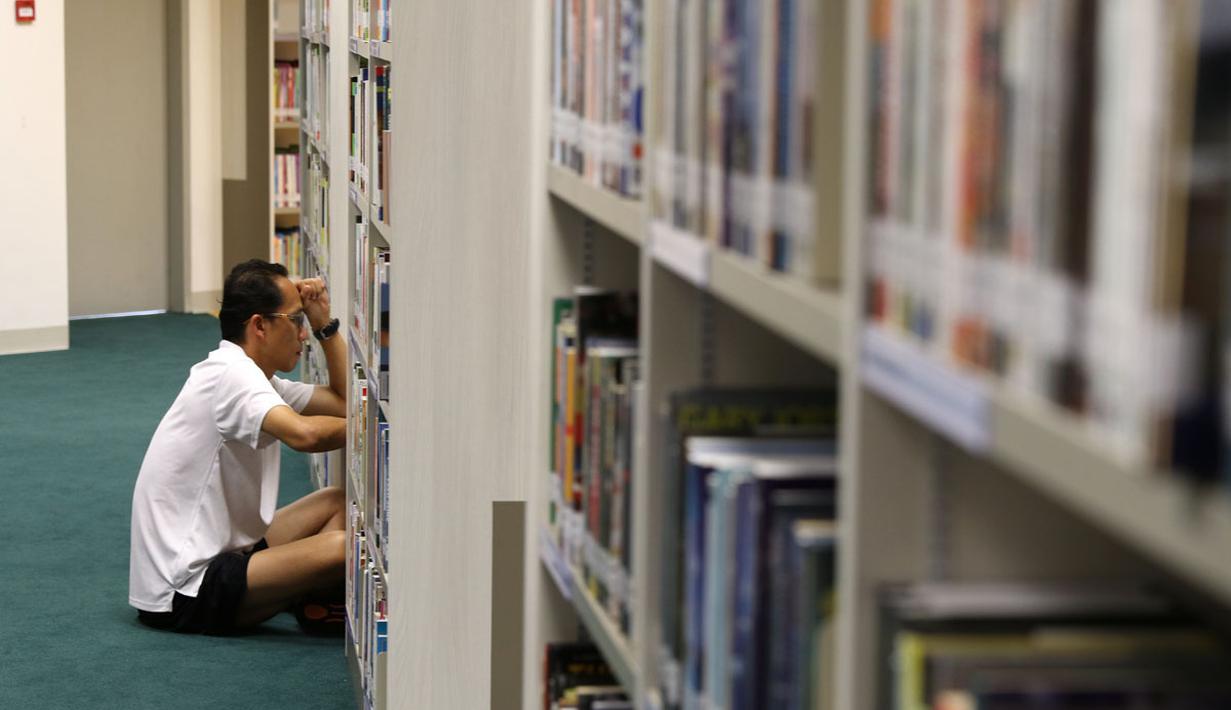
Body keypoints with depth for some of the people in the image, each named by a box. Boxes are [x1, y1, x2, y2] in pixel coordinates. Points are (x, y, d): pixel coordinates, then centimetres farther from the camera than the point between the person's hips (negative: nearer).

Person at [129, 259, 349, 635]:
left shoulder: (253, 378, 13)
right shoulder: (231, 372, -17)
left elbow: (345, 402, 15)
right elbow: (303, 434, -33)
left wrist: (325, 326, 9)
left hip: (215, 555, 11)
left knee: (339, 502, 13)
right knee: (341, 548, -27)